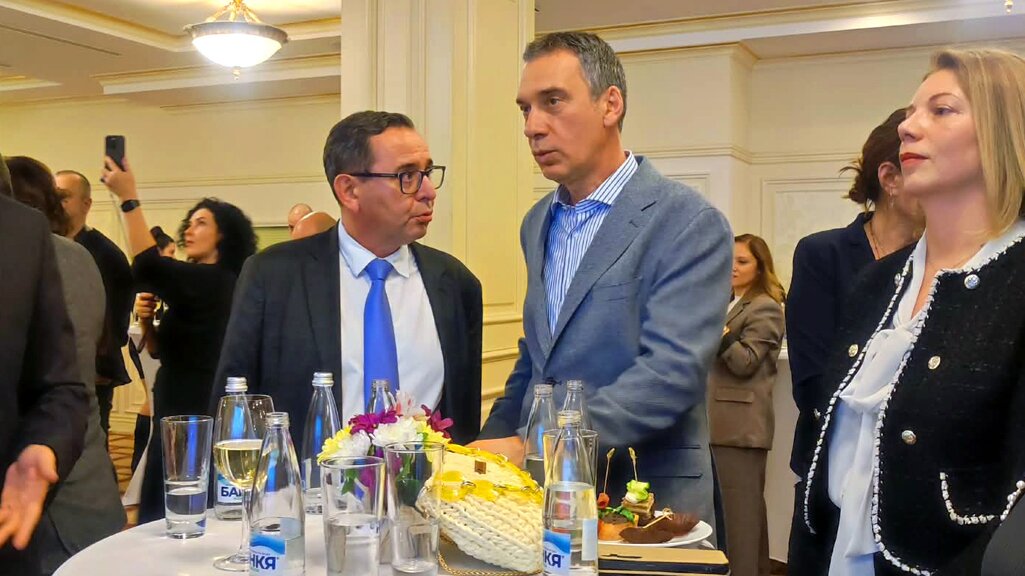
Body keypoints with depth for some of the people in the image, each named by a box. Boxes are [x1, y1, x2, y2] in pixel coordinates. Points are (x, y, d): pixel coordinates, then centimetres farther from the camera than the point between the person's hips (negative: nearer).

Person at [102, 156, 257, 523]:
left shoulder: (213, 280, -14)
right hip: (185, 412, 10)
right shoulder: (211, 283, 15)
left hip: (193, 416, -10)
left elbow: (149, 267, -29)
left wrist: (128, 198, -25)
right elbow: (164, 348, 18)